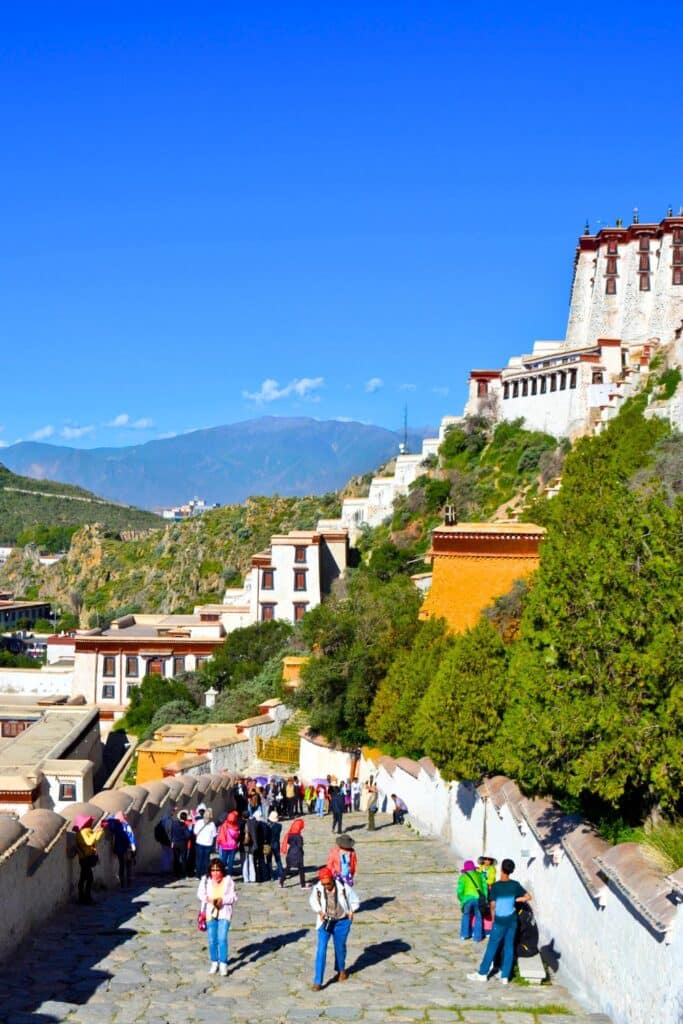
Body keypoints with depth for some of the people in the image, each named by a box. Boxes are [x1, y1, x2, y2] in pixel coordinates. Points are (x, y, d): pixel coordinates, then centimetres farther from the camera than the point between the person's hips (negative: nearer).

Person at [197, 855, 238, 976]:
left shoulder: (228, 880, -1)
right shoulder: (205, 880, 2)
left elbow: (233, 897, 0)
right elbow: (200, 894, 0)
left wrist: (222, 900, -17)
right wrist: (208, 899, -19)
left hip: (224, 913, -2)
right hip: (210, 913, 2)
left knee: (222, 939, -11)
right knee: (212, 940, 6)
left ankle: (223, 964, -3)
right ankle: (214, 963, 23)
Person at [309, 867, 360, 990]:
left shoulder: (343, 888, -20)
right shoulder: (317, 889, -16)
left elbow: (355, 901, -2)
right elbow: (313, 901, 5)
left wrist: (351, 912, -13)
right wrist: (319, 911, -9)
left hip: (342, 922, 0)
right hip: (325, 922, 0)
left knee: (340, 947, 15)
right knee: (321, 949, -9)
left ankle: (341, 969, 46)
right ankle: (317, 981, -7)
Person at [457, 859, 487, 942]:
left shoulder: (463, 876, 7)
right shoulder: (480, 875, 14)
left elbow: (460, 890, 0)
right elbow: (485, 887, 9)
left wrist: (461, 900, 15)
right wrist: (484, 899, 15)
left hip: (467, 899, -1)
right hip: (478, 899, 1)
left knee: (466, 915, 21)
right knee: (478, 918, 14)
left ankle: (464, 935, 23)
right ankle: (477, 937, 13)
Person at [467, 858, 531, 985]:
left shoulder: (495, 886, -15)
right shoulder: (515, 885, -3)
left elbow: (493, 906, -12)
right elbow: (528, 897, 3)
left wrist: (493, 919, 4)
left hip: (500, 921, -4)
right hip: (512, 920, 4)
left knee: (492, 948, 6)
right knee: (509, 947, 9)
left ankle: (482, 973, 17)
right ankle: (505, 976, 13)